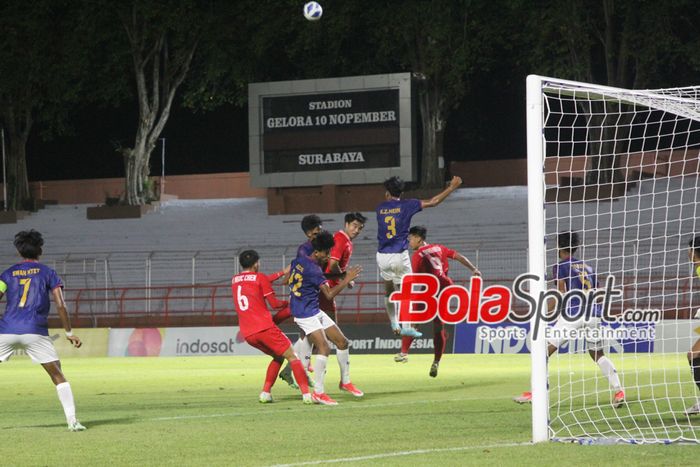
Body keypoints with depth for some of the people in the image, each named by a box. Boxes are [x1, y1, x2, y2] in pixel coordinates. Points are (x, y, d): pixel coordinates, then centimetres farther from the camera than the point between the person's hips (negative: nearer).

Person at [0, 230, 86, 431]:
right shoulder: (48, 273, 10)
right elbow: (60, 305, 1)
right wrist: (69, 333, 8)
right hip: (35, 332, -1)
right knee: (58, 376, 6)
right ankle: (72, 420, -6)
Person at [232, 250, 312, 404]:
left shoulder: (235, 280, 18)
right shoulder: (260, 278, 0)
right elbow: (274, 304, -1)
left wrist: (282, 273, 38)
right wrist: (288, 303, 20)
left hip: (247, 333, 6)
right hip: (264, 328, -6)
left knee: (278, 358, 23)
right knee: (292, 357, -2)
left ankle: (265, 393, 11)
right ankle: (306, 394, -16)